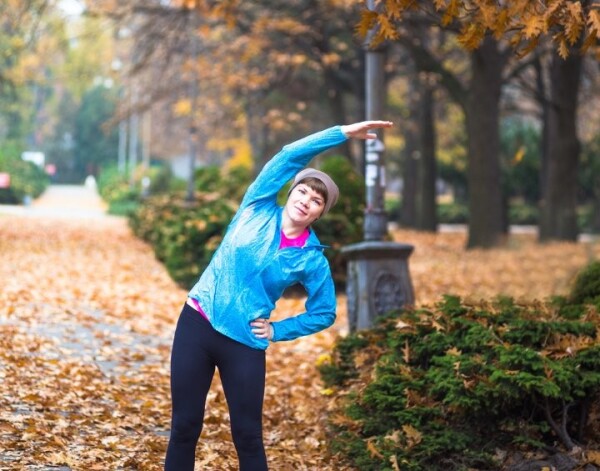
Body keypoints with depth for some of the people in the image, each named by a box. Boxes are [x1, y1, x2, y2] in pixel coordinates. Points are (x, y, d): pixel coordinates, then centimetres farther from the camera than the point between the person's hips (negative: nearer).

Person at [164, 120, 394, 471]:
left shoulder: (312, 259, -2)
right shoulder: (259, 209, -1)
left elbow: (325, 313, 6)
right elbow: (290, 156, -7)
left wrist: (277, 331, -3)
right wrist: (343, 134, -11)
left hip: (244, 343, 0)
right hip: (196, 323, 1)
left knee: (248, 437, 3)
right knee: (185, 428, 5)